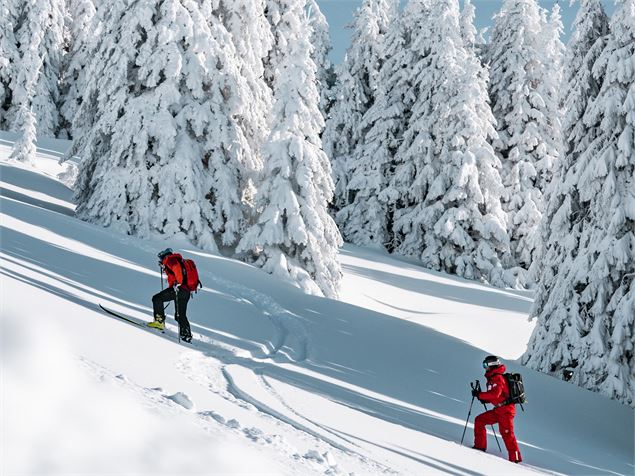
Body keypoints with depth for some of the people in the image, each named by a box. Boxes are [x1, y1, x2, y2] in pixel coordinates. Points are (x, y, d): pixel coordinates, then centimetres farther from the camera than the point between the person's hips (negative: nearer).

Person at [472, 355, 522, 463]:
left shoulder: (497, 378, -14)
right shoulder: (493, 378, 18)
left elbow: (495, 394, -27)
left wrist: (479, 395, -21)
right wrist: (484, 398, 7)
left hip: (506, 410, -11)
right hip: (498, 410, 11)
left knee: (506, 433, -12)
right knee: (479, 420, 9)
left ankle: (515, 458, -9)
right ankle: (480, 446, 12)